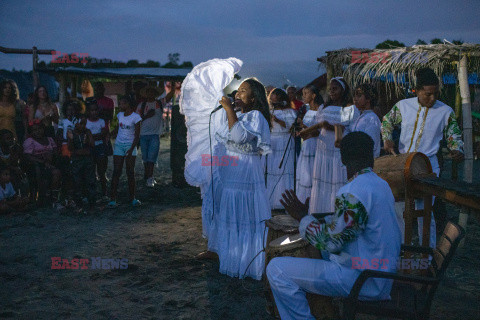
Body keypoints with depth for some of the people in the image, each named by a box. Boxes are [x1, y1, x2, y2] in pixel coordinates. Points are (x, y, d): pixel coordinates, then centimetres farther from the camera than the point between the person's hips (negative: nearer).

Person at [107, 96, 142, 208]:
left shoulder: (135, 117, -7)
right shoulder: (120, 115, 8)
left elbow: (137, 136, -9)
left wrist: (131, 149, -17)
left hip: (130, 145, -3)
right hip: (119, 145, 4)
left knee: (130, 173, 0)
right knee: (116, 172, -3)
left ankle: (132, 197, 10)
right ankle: (113, 198, -5)